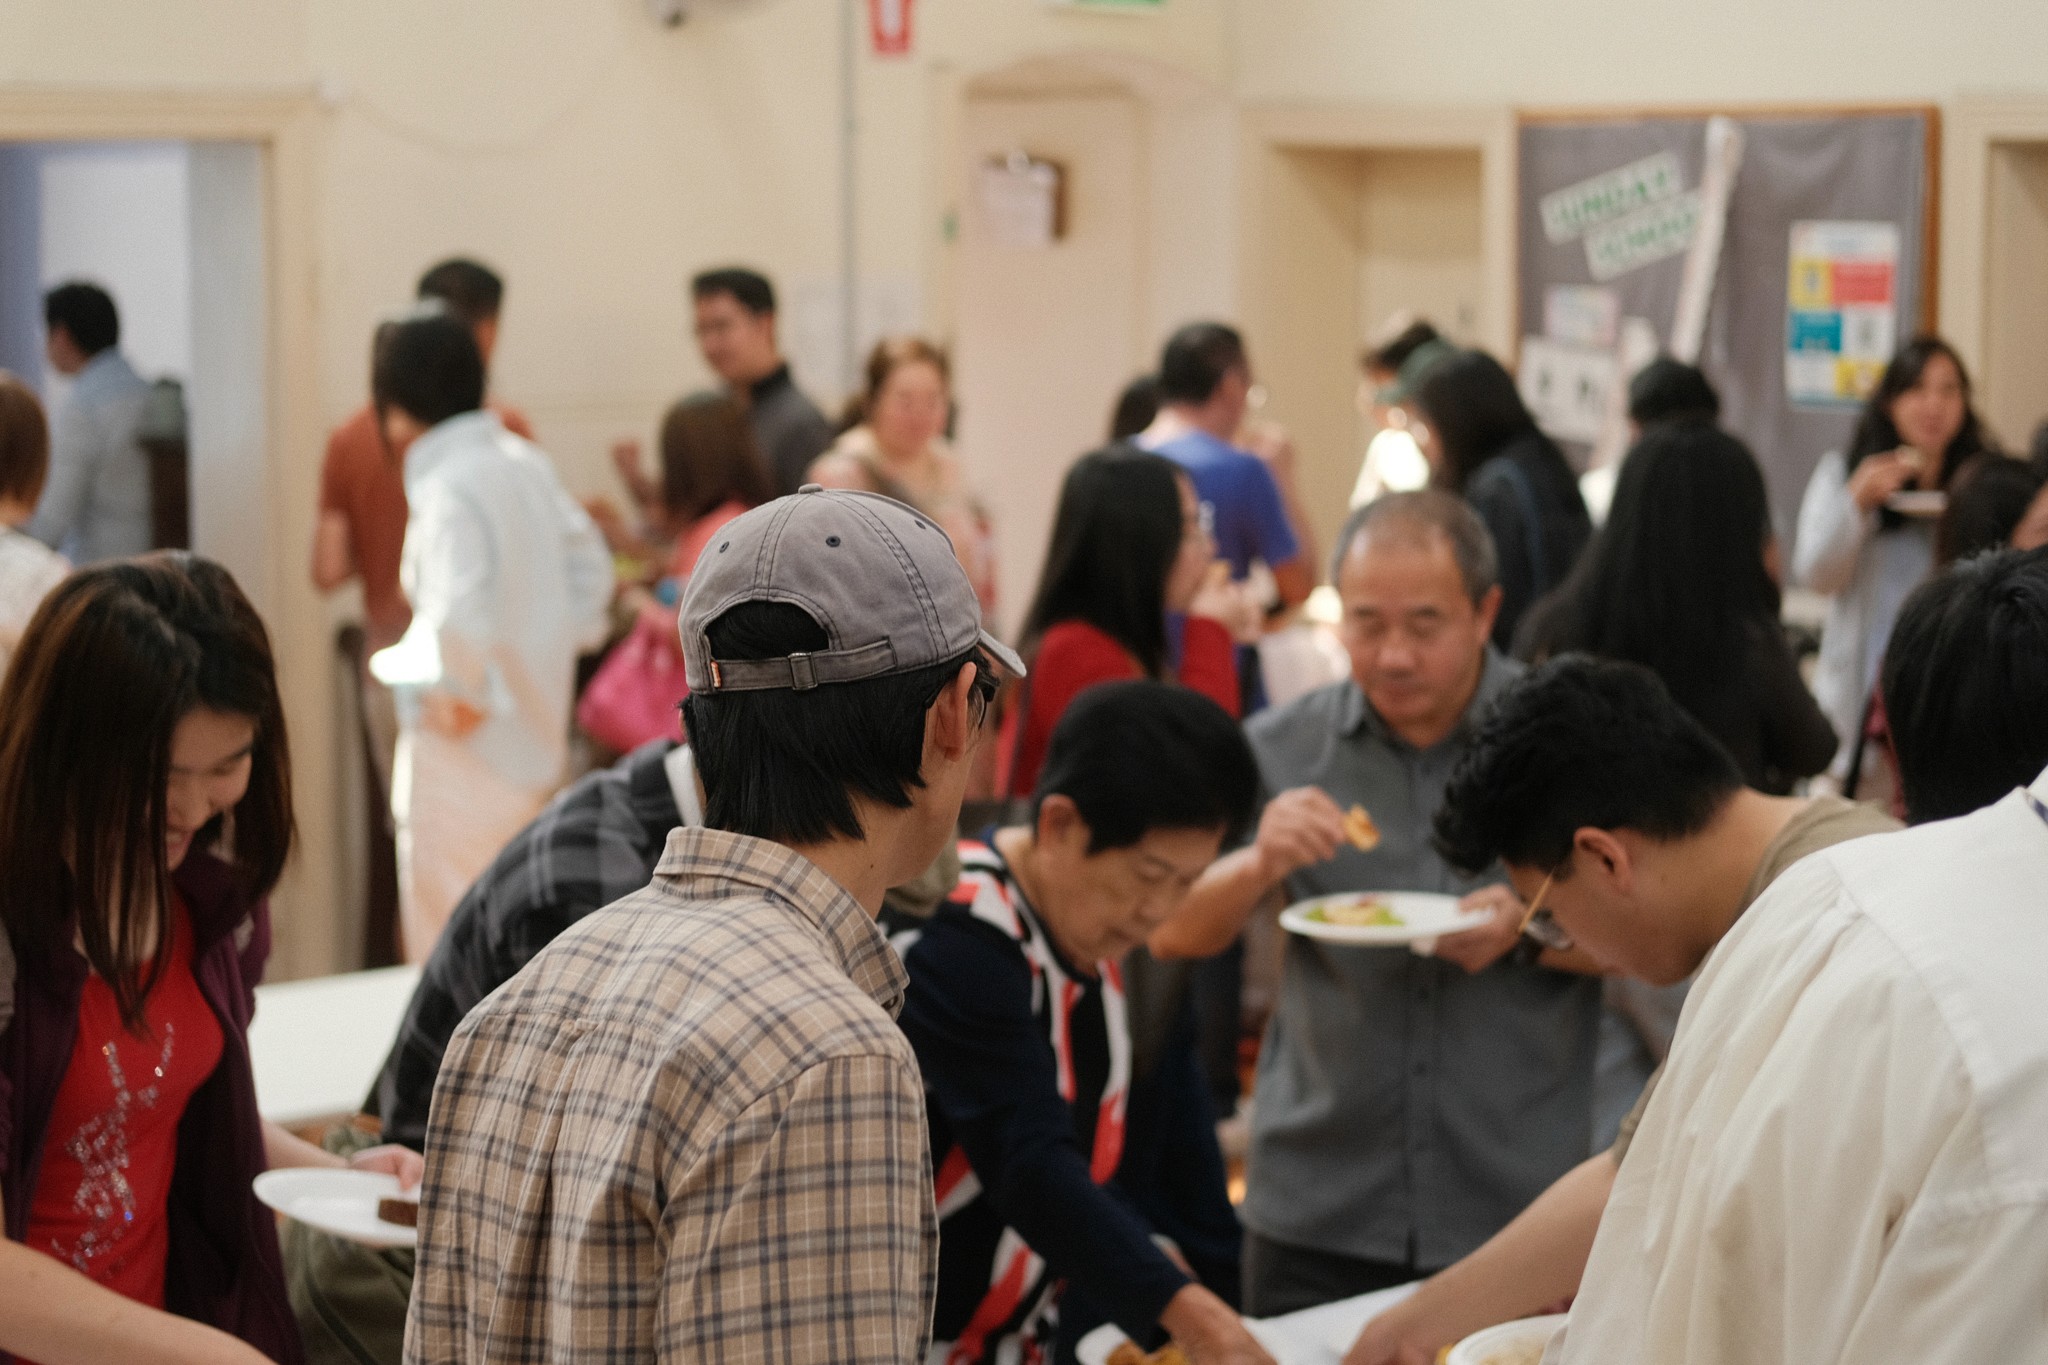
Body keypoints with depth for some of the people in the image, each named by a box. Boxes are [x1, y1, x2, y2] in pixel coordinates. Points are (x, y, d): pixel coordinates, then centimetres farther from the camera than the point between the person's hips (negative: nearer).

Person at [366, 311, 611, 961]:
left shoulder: (449, 488, -19)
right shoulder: (526, 463, 6)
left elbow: (457, 632, -30)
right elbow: (591, 570, 16)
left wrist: (394, 663, -13)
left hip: (468, 757, -9)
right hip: (535, 733, 9)